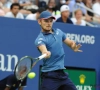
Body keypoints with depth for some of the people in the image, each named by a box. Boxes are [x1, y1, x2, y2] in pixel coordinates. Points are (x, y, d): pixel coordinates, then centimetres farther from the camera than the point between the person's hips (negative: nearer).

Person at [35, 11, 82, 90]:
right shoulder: (40, 39, -12)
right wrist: (45, 53, -56)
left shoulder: (58, 32, 10)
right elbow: (43, 49, -32)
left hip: (62, 73, 7)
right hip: (49, 75, -7)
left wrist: (74, 47, -3)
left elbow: (69, 42, 21)